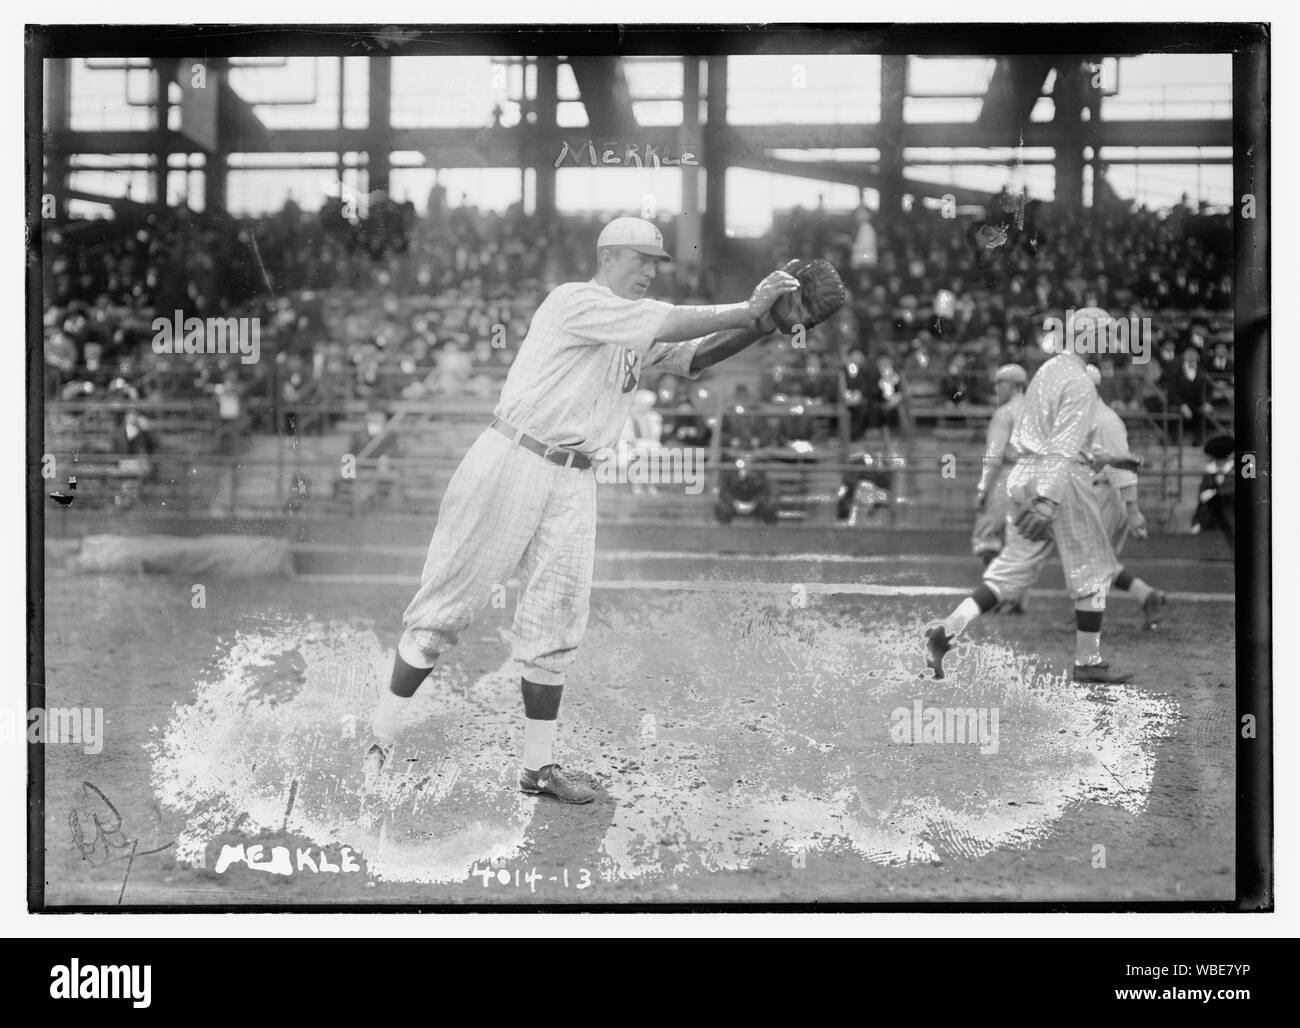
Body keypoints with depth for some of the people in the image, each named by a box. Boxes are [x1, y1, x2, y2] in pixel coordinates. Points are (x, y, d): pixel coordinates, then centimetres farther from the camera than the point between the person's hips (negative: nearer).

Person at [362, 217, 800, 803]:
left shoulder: (636, 331, 15)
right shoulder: (574, 302, -10)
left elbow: (694, 356, 4)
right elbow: (670, 325, -19)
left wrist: (765, 325, -8)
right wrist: (747, 311, -17)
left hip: (572, 481, 8)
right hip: (512, 463, -8)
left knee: (558, 623, 4)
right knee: (447, 605, -3)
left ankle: (538, 767, 10)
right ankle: (379, 742, 7)